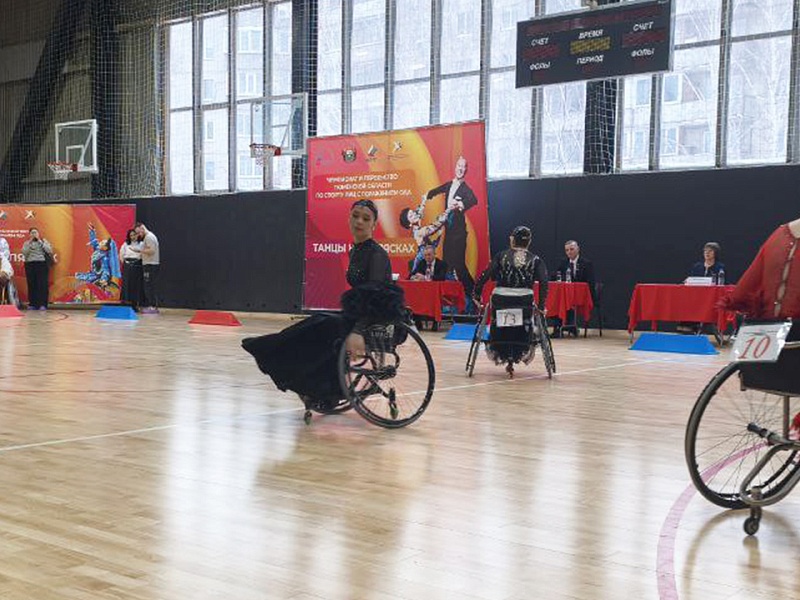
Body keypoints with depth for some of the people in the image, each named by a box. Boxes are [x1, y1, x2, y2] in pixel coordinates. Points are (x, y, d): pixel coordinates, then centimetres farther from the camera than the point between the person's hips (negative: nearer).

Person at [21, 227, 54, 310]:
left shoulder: (43, 241, 10)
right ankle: (32, 304, 3)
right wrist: (30, 242, -5)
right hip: (30, 265, 2)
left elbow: (49, 250, -5)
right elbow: (24, 253, -3)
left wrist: (40, 241, -6)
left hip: (42, 264, -2)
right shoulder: (26, 243, 13)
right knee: (32, 285, -2)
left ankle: (42, 304, -9)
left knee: (42, 284, -8)